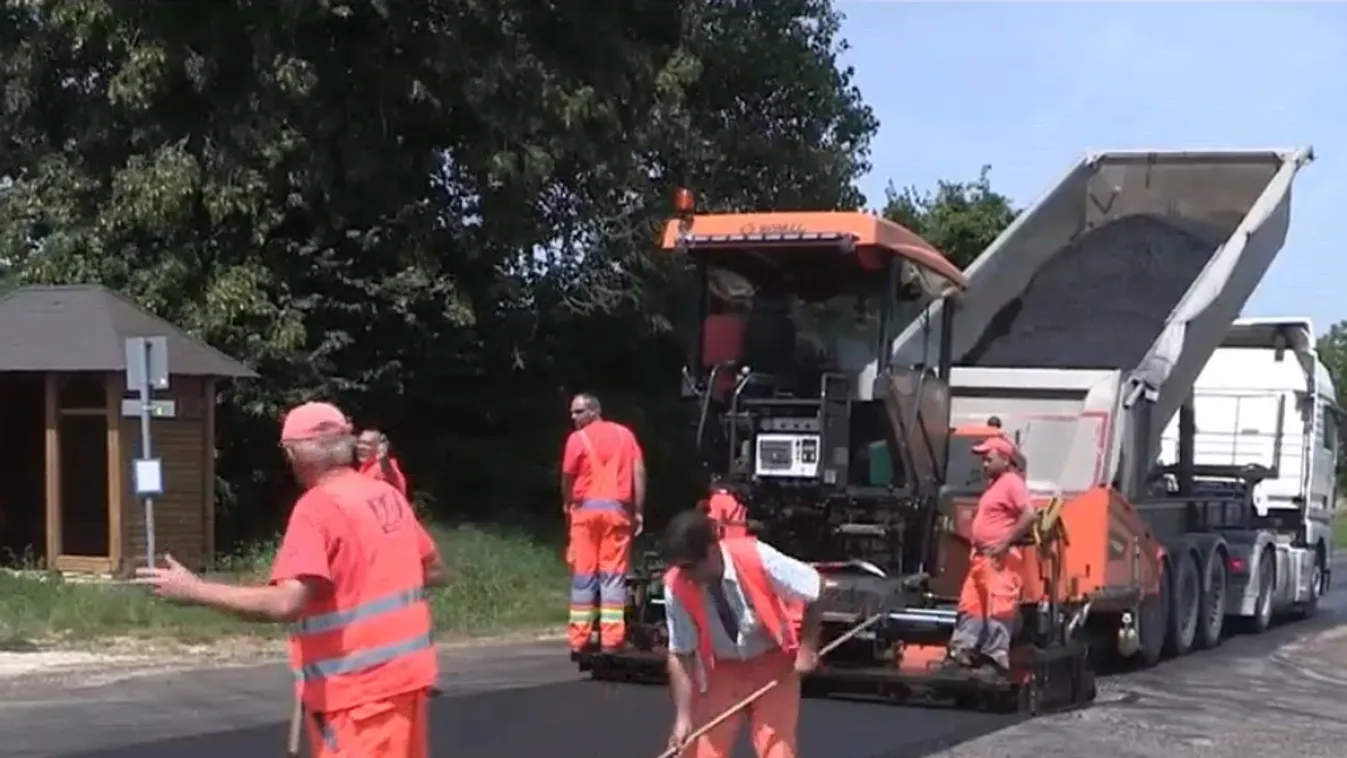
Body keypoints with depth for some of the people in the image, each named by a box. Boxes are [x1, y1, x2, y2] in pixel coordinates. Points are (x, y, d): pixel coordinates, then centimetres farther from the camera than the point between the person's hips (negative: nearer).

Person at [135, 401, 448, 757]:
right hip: (403, 673, 8)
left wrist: (195, 591, -21)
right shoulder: (388, 495, 8)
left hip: (362, 687, -8)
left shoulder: (317, 508, -16)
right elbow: (434, 571, 18)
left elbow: (286, 603, -27)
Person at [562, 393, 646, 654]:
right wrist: (638, 511, 3)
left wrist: (567, 505, 21)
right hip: (617, 509, 2)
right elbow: (639, 471, 1)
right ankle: (611, 639, -5)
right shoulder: (624, 434, 7)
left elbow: (568, 478, 2)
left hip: (586, 509, -2)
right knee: (613, 574, 2)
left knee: (583, 575, 3)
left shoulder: (578, 439, -2)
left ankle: (579, 640, 3)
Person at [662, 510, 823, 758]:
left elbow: (815, 587, -16)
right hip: (721, 669, 2)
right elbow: (680, 654, -15)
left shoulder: (756, 558, -30)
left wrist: (808, 647, -13)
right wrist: (683, 716, -19)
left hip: (773, 664, -2)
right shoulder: (676, 587, -23)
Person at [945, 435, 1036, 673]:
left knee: (998, 611, -10)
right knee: (970, 607, 9)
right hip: (981, 556, 10)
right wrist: (976, 546, 18)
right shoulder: (993, 484, 20)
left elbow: (1029, 515, -21)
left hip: (1000, 559, -10)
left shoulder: (1012, 483, -9)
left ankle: (995, 658, -10)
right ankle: (960, 652, 12)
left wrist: (1006, 543, -21)